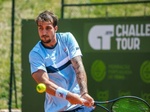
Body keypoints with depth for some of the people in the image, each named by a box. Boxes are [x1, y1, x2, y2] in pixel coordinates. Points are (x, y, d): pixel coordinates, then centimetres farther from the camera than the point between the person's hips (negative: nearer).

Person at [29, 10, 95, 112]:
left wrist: (84, 93, -26)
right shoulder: (35, 54, -9)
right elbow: (44, 82, -21)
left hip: (80, 104, 2)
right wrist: (68, 96, -36)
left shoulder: (67, 38, -1)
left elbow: (78, 66, -10)